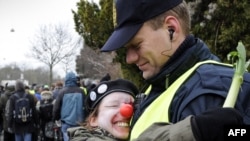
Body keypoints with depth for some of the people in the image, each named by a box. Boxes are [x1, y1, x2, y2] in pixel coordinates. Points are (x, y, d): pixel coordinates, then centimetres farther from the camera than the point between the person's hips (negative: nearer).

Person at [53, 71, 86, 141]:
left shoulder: (62, 92, -4)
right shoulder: (81, 91, -2)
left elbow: (56, 108, -1)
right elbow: (85, 106, 3)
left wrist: (55, 119, 16)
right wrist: (84, 120, 16)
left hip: (66, 123, -1)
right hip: (79, 123, 1)